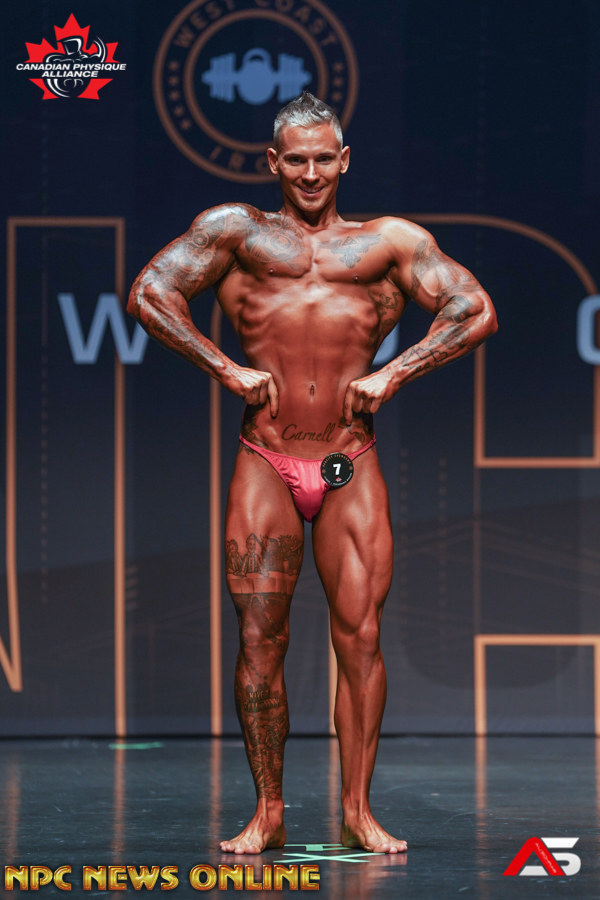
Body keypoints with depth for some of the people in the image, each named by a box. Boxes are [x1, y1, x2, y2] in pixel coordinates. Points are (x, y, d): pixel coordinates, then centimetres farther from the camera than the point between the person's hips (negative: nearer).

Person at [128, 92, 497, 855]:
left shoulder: (390, 242, 13)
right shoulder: (237, 231, 12)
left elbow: (477, 312, 7)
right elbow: (149, 293, 4)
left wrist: (392, 373, -2)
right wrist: (227, 369, -4)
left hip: (351, 467, 0)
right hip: (265, 463, 0)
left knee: (360, 634, -4)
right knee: (259, 639, -3)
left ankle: (357, 811, 4)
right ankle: (267, 814, 5)